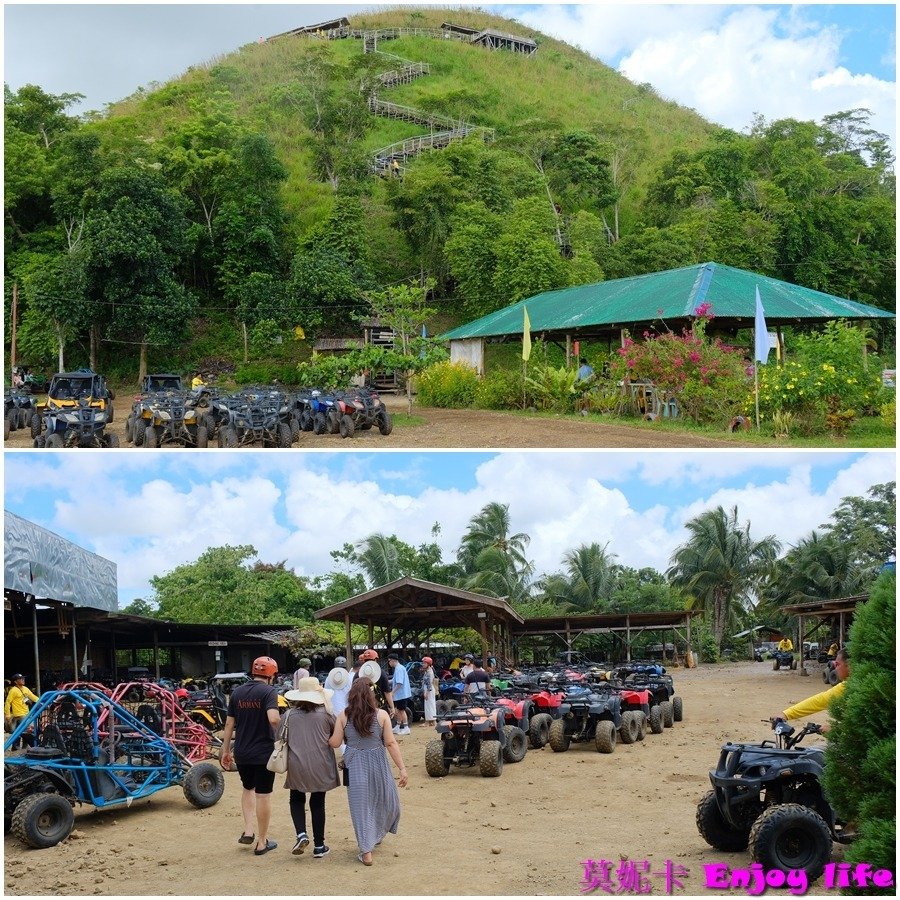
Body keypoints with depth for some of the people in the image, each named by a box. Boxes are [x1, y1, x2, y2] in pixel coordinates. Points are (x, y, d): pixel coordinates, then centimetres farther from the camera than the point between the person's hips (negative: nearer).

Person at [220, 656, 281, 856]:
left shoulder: (237, 692, 4)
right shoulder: (269, 692, -13)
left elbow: (229, 723, 7)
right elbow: (273, 719, -29)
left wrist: (226, 751, 14)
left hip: (242, 752, 5)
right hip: (263, 752, -5)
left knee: (248, 788, 26)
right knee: (263, 795, 7)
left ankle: (248, 830, 16)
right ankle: (262, 842, 14)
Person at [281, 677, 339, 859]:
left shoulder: (289, 715, -2)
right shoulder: (325, 714, -4)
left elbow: (280, 740, 3)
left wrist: (284, 764, 18)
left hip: (297, 767, 0)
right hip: (321, 767, 0)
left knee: (297, 800, 19)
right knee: (318, 804, 11)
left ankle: (301, 834, -3)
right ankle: (319, 847, 15)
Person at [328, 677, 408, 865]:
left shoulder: (344, 716, -4)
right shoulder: (381, 715, -7)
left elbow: (335, 742, -2)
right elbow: (391, 744, -7)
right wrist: (402, 768, -4)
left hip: (354, 765, 1)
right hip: (377, 764, -1)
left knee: (360, 805, 6)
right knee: (386, 800, 23)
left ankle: (366, 851, 3)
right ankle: (376, 836, 40)